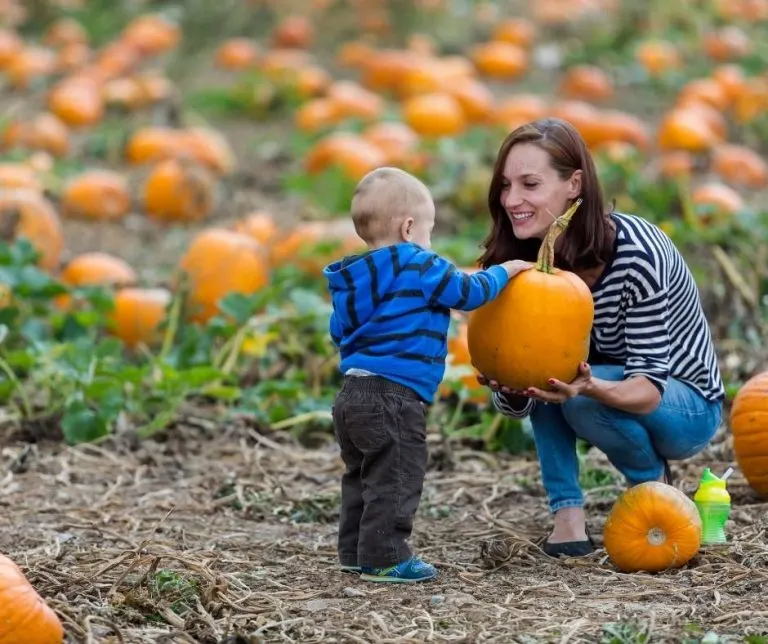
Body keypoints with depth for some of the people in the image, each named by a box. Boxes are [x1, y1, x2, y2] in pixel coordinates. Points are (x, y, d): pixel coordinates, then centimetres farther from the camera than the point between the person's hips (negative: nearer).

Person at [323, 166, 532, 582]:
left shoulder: (353, 279, 16)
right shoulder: (420, 268, -10)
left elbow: (339, 332, 24)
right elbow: (469, 292, -6)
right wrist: (505, 271, 11)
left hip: (352, 392, 9)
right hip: (393, 397, -9)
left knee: (363, 477, 18)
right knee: (395, 479, -4)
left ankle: (355, 552, 24)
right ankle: (383, 558, -3)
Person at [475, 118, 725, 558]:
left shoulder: (636, 253, -30)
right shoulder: (526, 261, -13)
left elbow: (649, 388, -30)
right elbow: (519, 405, -13)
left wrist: (590, 387, -51)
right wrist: (508, 385, -38)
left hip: (689, 409, -5)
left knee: (582, 400, -32)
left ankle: (654, 485, -3)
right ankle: (569, 516, -17)